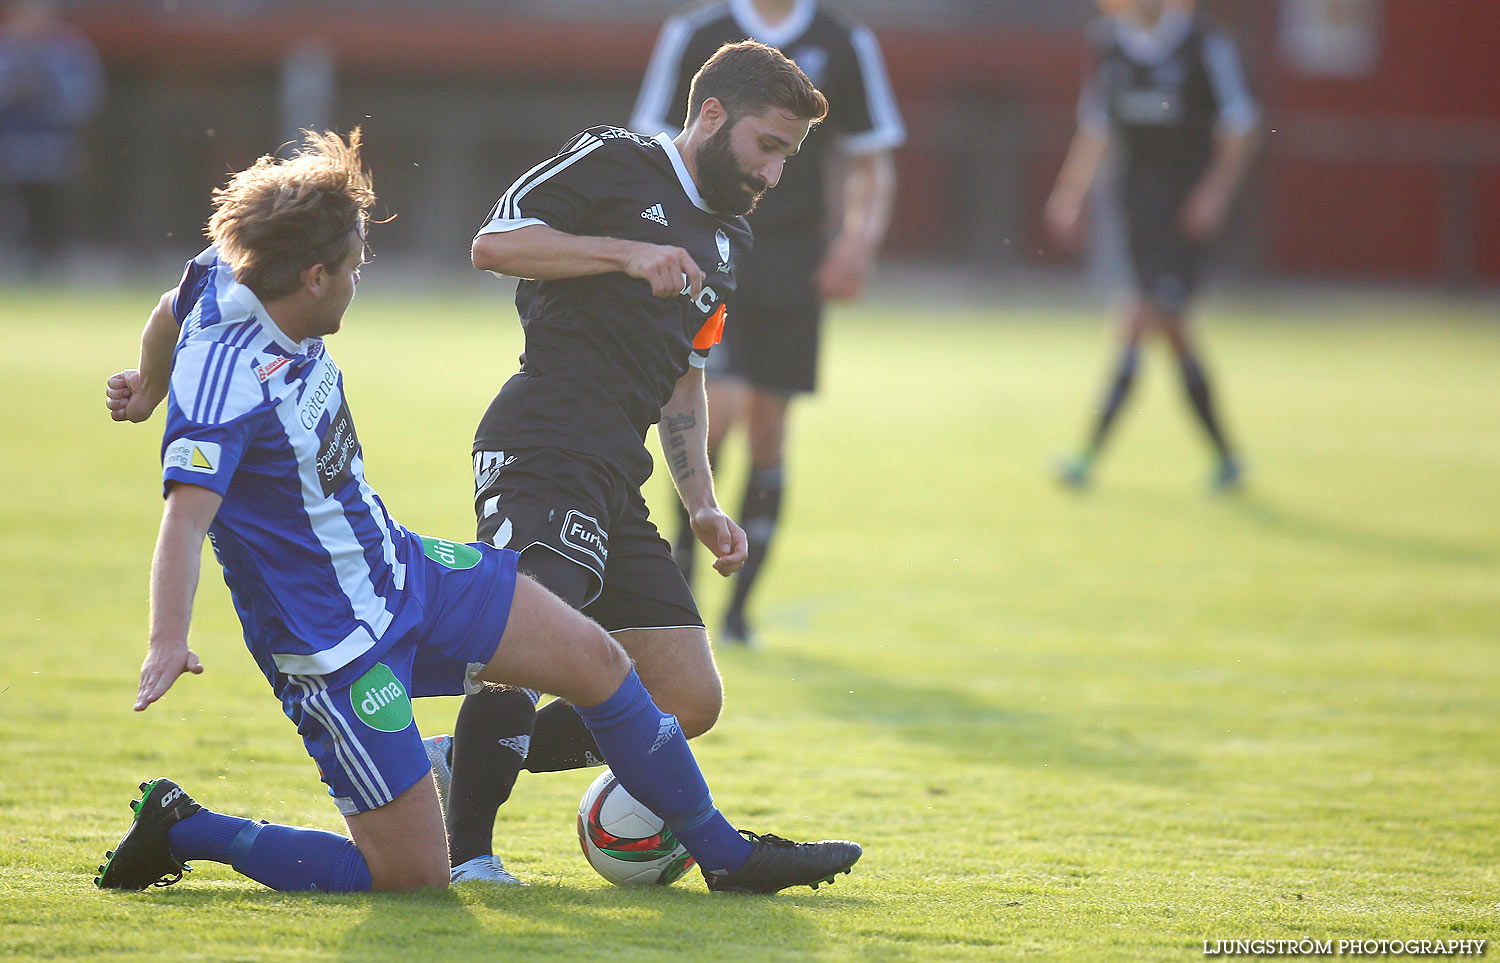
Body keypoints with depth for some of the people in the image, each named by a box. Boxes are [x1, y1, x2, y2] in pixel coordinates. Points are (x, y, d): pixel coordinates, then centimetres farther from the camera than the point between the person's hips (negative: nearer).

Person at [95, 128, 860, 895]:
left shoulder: (234, 285, -3)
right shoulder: (223, 379, -29)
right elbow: (187, 512, -40)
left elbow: (174, 307, 19)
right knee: (415, 874, -7)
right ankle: (178, 832, 7)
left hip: (397, 566, 10)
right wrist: (168, 639, -55)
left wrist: (149, 389, 40)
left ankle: (725, 855, 22)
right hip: (332, 644, -10)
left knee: (592, 658, 7)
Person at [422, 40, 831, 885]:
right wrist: (627, 253, -17)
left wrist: (703, 505, 21)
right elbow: (494, 243, -9)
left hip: (617, 482, 8)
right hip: (542, 448, -8)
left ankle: (454, 764, 7)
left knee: (692, 703, 1)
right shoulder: (615, 164, 1)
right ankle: (467, 848, -18)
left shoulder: (729, 242, 25)